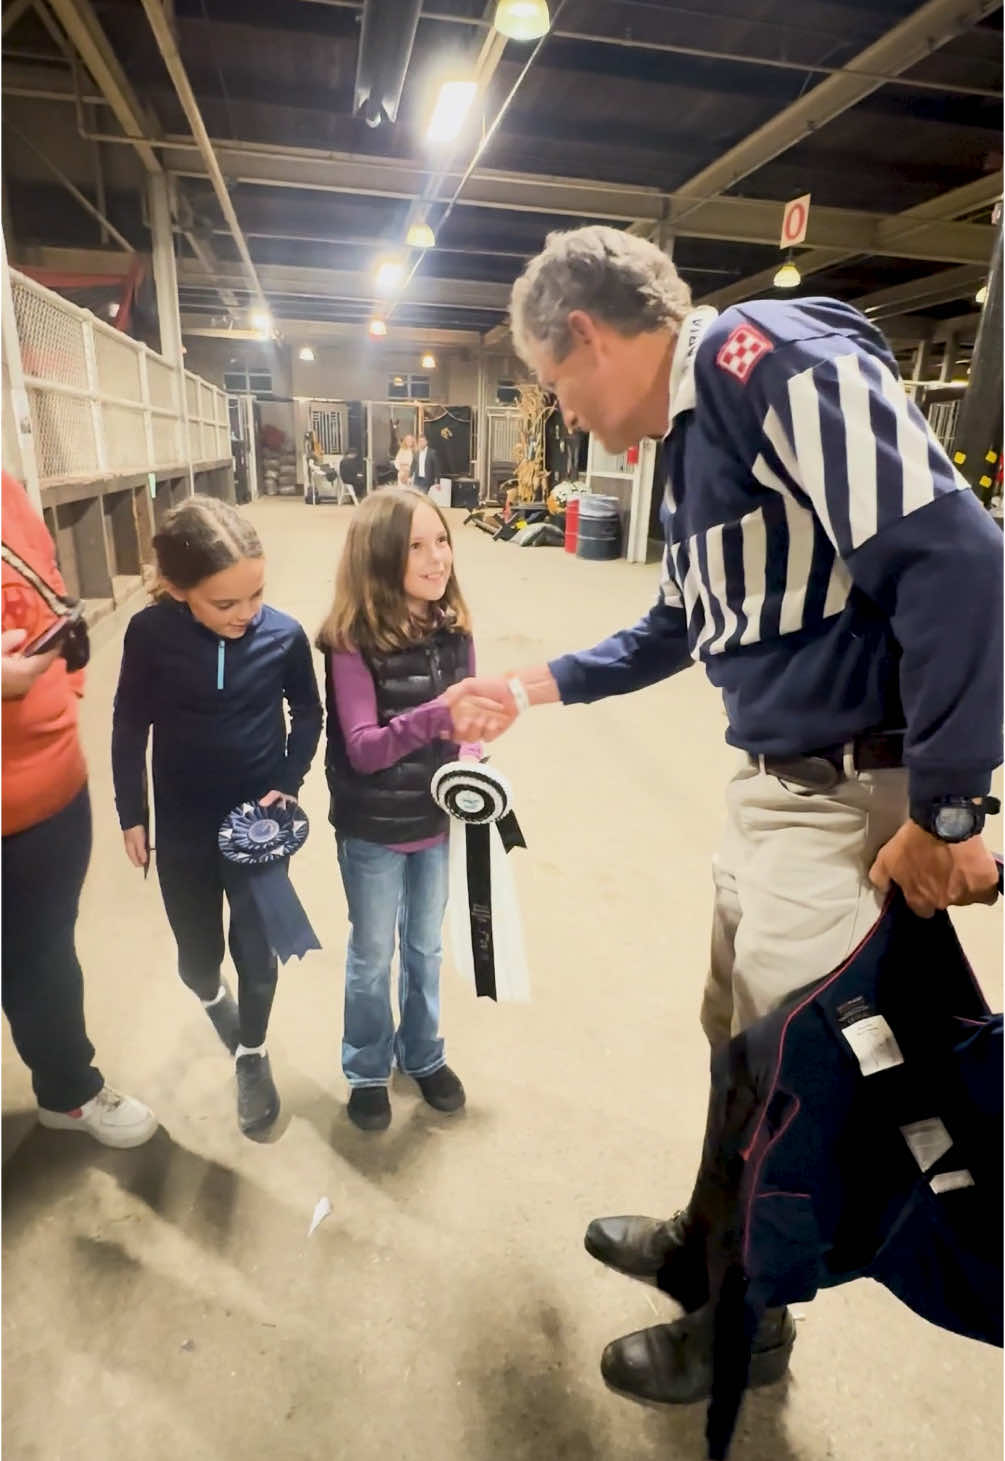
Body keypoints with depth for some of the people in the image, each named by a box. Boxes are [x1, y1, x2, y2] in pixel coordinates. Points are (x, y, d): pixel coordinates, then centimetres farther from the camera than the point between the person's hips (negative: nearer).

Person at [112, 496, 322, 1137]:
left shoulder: (284, 634, -16)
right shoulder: (149, 634, -17)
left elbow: (308, 713, 1)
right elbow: (130, 726, -4)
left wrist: (288, 783, -8)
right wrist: (130, 814, 1)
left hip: (259, 819, 0)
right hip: (182, 826, 1)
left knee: (255, 950, 7)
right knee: (197, 955, 15)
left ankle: (252, 1053, 35)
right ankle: (213, 997, 52)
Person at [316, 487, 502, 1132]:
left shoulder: (455, 631, -5)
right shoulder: (353, 641, -19)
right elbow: (362, 749, -23)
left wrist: (469, 759, -17)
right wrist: (436, 714, -36)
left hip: (437, 820, 4)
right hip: (374, 830, -4)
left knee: (425, 947, 22)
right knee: (372, 955, 16)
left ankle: (423, 1054, 45)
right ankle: (367, 1070, 39)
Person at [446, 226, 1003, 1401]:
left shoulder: (768, 359, -16)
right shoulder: (690, 434, 14)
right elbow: (678, 631, 24)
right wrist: (535, 686, 24)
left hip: (854, 803, -9)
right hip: (770, 788, 9)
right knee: (738, 1046, 23)